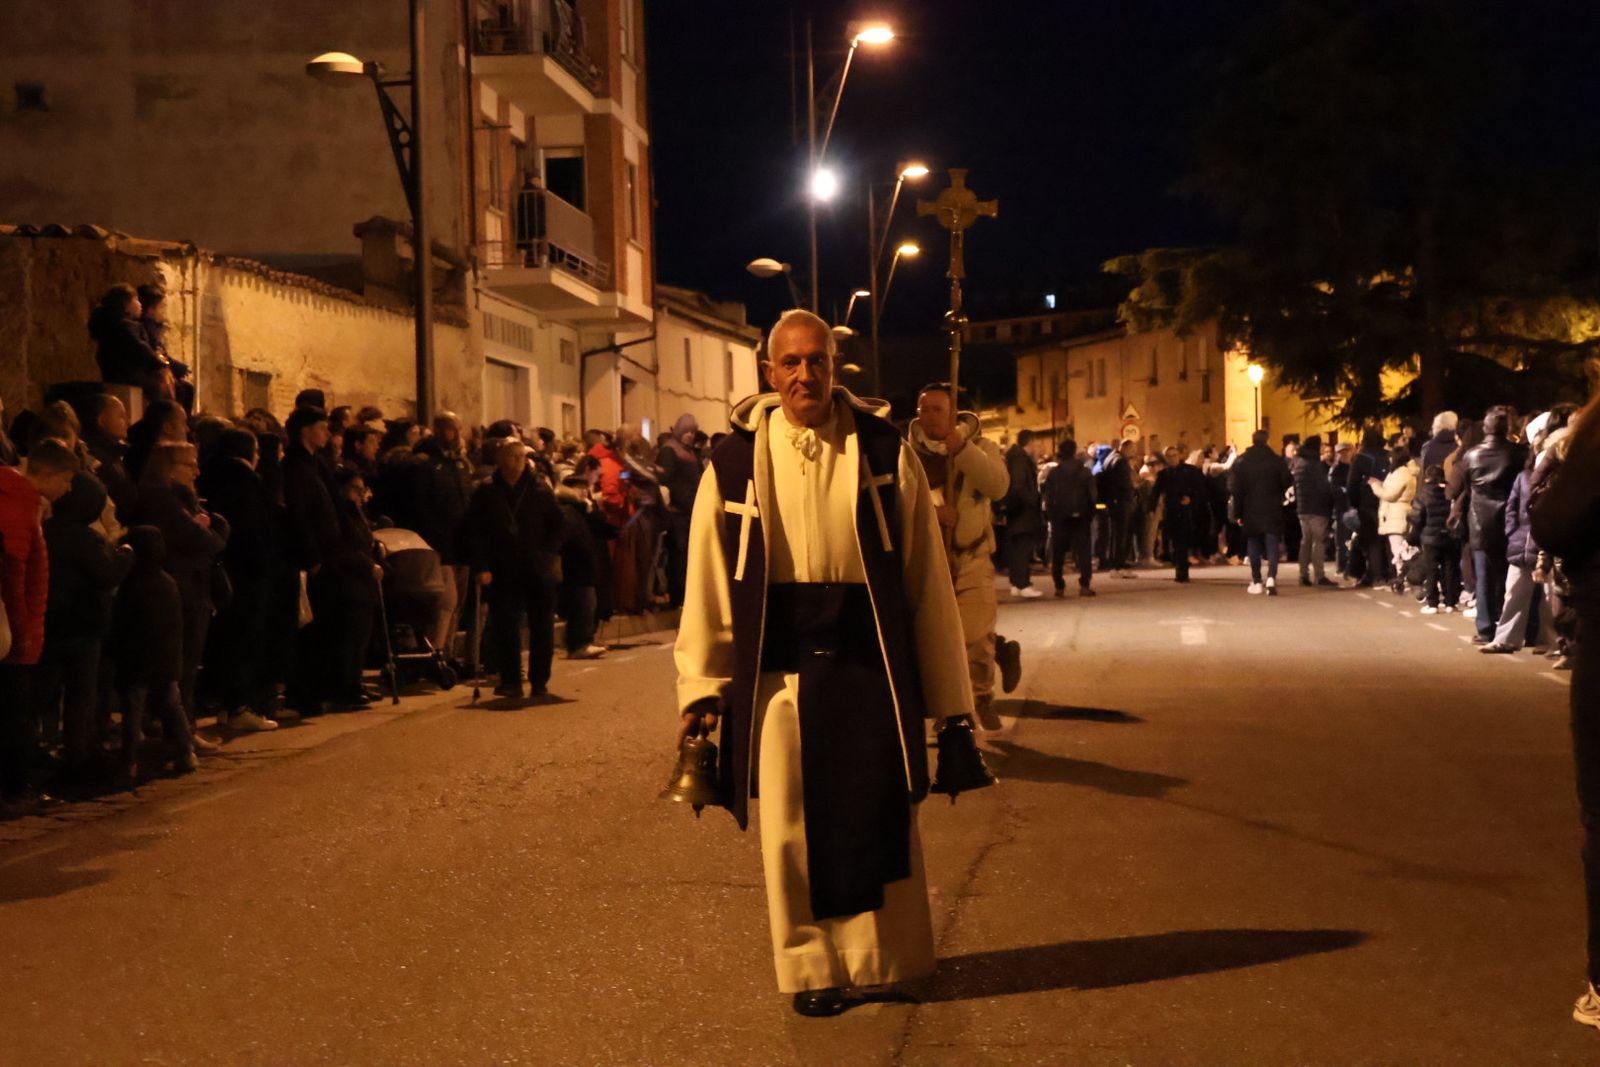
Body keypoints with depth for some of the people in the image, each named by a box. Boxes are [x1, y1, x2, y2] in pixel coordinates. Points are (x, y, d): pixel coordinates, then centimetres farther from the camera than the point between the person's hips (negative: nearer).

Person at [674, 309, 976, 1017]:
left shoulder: (883, 452, 0)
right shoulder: (736, 461, 1)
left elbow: (927, 573, 1)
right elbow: (709, 577, 3)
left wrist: (946, 687, 1)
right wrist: (701, 683, 0)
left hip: (870, 664, 0)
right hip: (778, 665, 1)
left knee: (879, 817, 7)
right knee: (792, 828, 8)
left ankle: (889, 959, 26)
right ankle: (812, 967, 25)